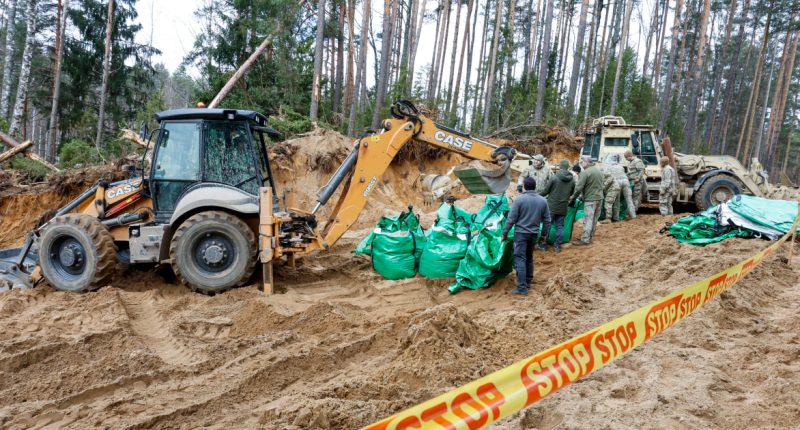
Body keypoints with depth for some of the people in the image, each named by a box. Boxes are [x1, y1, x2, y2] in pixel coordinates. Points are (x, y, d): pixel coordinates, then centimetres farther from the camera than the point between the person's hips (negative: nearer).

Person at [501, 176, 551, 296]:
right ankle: (528, 282, 29)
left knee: (520, 259, -4)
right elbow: (547, 220, 7)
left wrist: (505, 233, -2)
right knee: (529, 258, 20)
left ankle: (522, 288, -9)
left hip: (521, 233, -5)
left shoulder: (520, 199, -13)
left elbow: (511, 219, -12)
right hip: (534, 233, 5)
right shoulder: (543, 201, 1)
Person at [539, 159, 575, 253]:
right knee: (560, 226, 11)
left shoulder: (555, 178, -14)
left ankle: (543, 244, 10)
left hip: (552, 206, -3)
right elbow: (572, 193, 11)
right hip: (563, 207, 3)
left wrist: (540, 196, 12)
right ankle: (557, 246, 13)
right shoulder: (572, 180, -1)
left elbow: (546, 191, -7)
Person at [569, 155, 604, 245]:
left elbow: (578, 187, -18)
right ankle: (590, 236, 25)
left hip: (590, 199, -8)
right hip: (599, 197, 8)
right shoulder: (598, 170, 10)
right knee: (594, 219, 15)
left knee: (588, 220, -3)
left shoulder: (585, 172, -17)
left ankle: (585, 239, 0)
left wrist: (572, 198, -3)